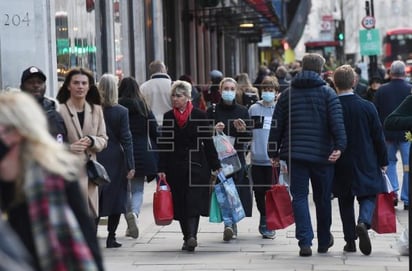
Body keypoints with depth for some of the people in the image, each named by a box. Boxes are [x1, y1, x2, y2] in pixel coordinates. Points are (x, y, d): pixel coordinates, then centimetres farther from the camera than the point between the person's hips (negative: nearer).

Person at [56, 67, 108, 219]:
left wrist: (91, 141, -8)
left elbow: (103, 140, 14)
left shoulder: (96, 110, 11)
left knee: (90, 217, 8)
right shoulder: (59, 110, -7)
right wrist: (69, 147, -25)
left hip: (90, 172, 5)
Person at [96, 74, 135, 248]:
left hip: (95, 158, 1)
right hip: (116, 160, -1)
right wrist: (130, 165, -4)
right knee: (115, 198, 8)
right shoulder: (121, 112, -7)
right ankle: (111, 237, 8)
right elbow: (126, 140, -6)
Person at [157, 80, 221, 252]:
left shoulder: (199, 115, 0)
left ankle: (191, 236, -21)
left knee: (193, 202, -13)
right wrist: (162, 169, 2)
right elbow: (163, 145, 8)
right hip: (175, 167, 3)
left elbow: (208, 142, 1)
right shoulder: (168, 117, 8)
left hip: (196, 165, -3)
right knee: (180, 204, 5)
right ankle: (188, 237, 15)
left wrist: (215, 166, 0)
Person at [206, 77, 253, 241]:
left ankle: (229, 224, -6)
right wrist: (213, 130, -16)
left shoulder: (242, 111, 9)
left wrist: (242, 129, -14)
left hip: (237, 157, 1)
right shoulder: (212, 111, 5)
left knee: (235, 190, -8)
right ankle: (231, 227, -6)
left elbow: (250, 137, 6)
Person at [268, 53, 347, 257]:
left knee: (299, 197, 2)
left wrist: (274, 152, 14)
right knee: (322, 198, 12)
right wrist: (339, 146, -19)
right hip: (322, 155, -1)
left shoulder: (287, 94, 9)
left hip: (295, 154, 1)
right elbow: (337, 122, -13)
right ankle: (324, 241, 25)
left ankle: (305, 242, -12)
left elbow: (276, 125, 9)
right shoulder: (327, 93, 1)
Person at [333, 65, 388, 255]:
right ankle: (363, 222, -19)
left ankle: (350, 240, 12)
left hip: (341, 165, 1)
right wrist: (383, 161, 8)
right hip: (366, 162, 0)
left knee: (345, 202, 12)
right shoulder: (367, 107, -8)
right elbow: (378, 136, -2)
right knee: (368, 196, 11)